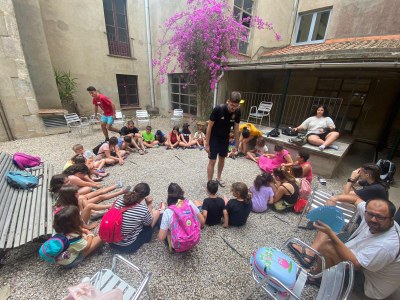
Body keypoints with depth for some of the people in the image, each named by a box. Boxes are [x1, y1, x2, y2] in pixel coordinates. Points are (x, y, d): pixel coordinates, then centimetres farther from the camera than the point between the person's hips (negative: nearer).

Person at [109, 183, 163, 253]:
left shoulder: (118, 201, -16)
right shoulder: (143, 209, -28)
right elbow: (149, 223, -5)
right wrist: (149, 205, -1)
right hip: (128, 246, -4)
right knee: (156, 212, 7)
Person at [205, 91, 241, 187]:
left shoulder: (237, 112, -13)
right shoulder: (218, 109, -27)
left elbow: (236, 128, -2)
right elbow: (209, 127, -20)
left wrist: (236, 144, 1)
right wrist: (207, 144, -18)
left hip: (225, 138, 5)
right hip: (214, 137, -5)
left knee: (222, 158, 17)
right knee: (212, 161, -4)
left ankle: (218, 177, 39)